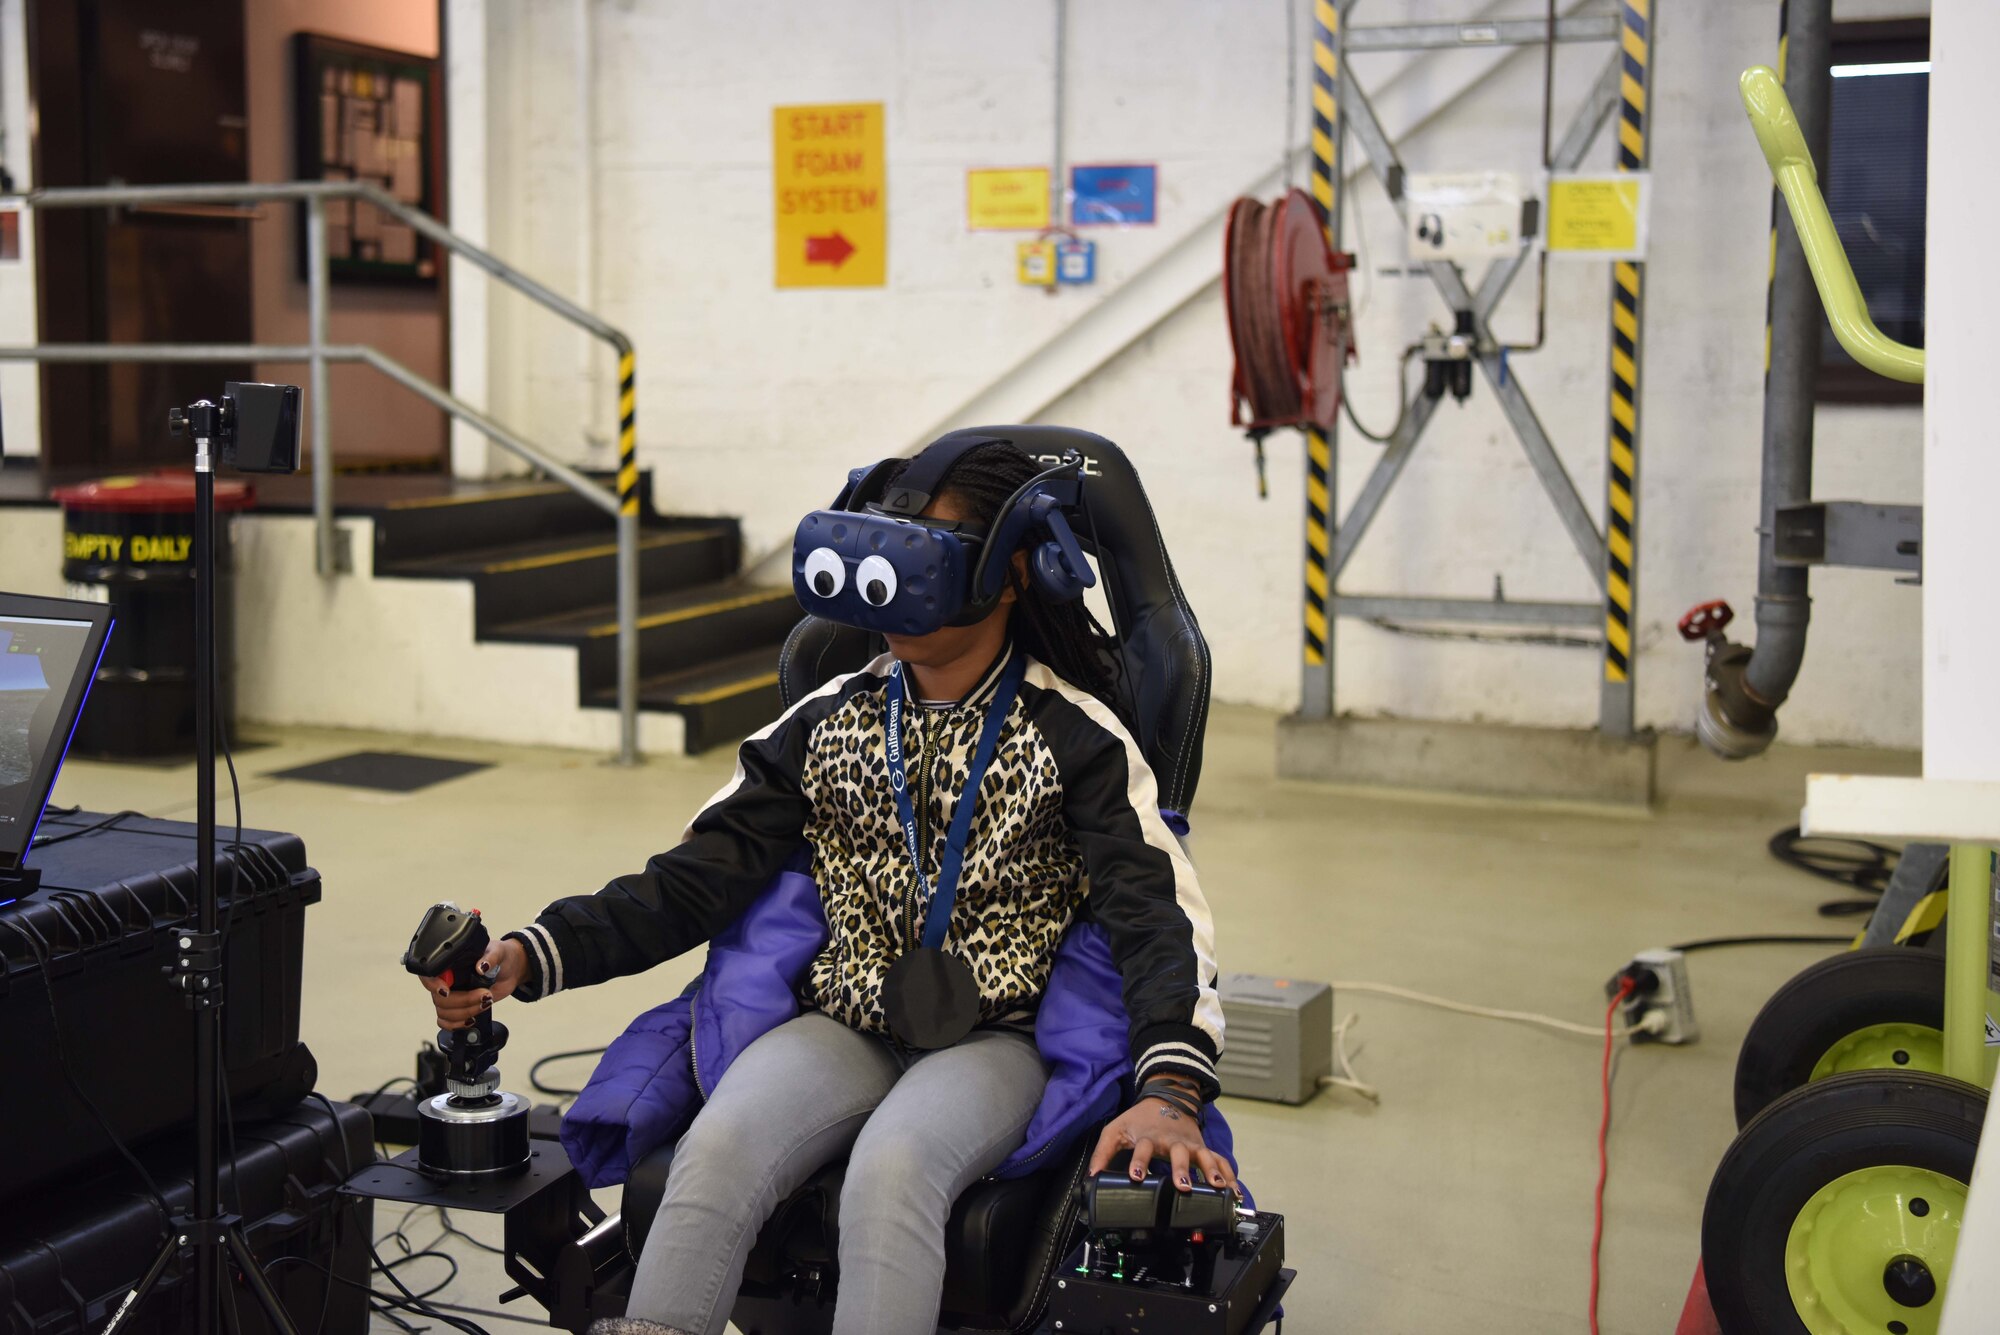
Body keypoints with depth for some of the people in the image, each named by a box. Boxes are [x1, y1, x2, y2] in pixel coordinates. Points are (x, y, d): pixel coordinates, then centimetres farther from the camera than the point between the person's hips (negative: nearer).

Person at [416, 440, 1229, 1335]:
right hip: (843, 1030, 3)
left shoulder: (1075, 738, 0)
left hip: (993, 1042, -3)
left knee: (890, 1166, -35)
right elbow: (702, 876, 7)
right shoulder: (826, 723, 11)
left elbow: (1155, 915, -9)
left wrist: (1170, 1092, -27)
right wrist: (534, 956, -8)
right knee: (716, 1149, -28)